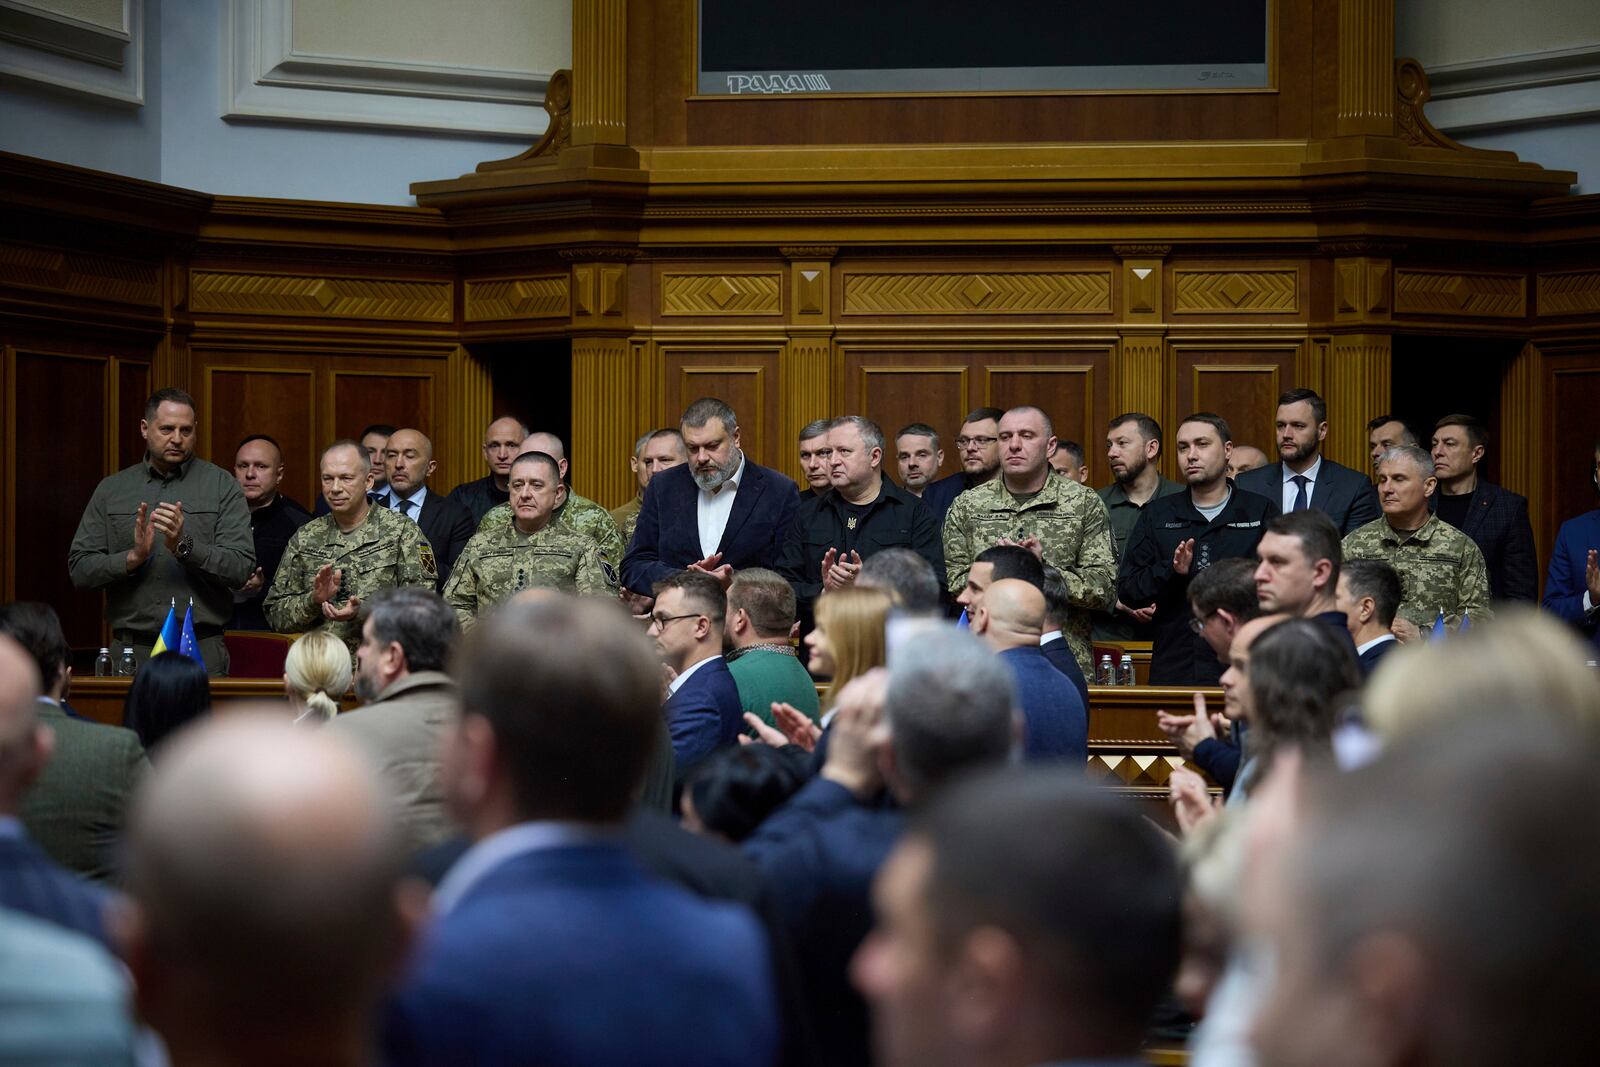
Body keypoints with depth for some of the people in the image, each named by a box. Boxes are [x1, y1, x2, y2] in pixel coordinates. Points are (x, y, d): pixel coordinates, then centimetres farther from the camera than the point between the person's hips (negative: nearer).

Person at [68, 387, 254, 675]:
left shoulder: (222, 486, 4)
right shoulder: (111, 489, 10)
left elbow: (241, 568, -6)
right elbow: (79, 570, 4)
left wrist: (184, 547, -19)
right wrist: (132, 558, -13)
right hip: (131, 651, 1)